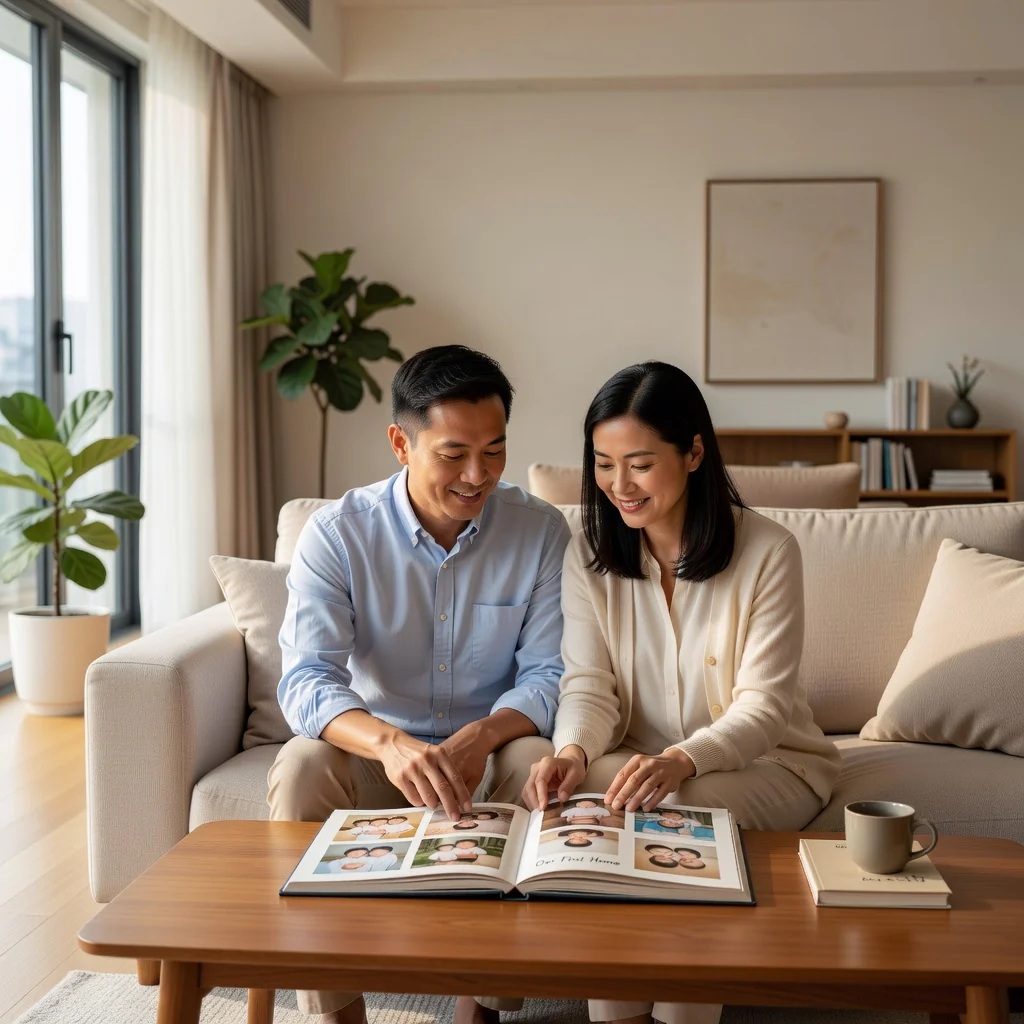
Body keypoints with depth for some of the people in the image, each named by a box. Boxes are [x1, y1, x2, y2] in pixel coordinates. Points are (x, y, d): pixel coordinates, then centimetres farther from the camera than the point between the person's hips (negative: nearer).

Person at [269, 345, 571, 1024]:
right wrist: (391, 744, -44)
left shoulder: (541, 530, -6)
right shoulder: (337, 533, -11)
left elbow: (550, 675, -9)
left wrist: (479, 738, -31)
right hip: (375, 750, 0)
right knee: (302, 767, -30)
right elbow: (306, 681, -22)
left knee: (542, 763, -31)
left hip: (492, 747, 1)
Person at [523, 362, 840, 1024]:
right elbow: (589, 685, -5)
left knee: (682, 807, -34)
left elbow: (763, 706, -16)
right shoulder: (590, 556, 0)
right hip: (641, 758, 3)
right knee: (576, 797, -29)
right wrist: (573, 752, -29)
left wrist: (682, 761, -35)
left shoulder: (768, 552, -12)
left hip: (765, 761, -3)